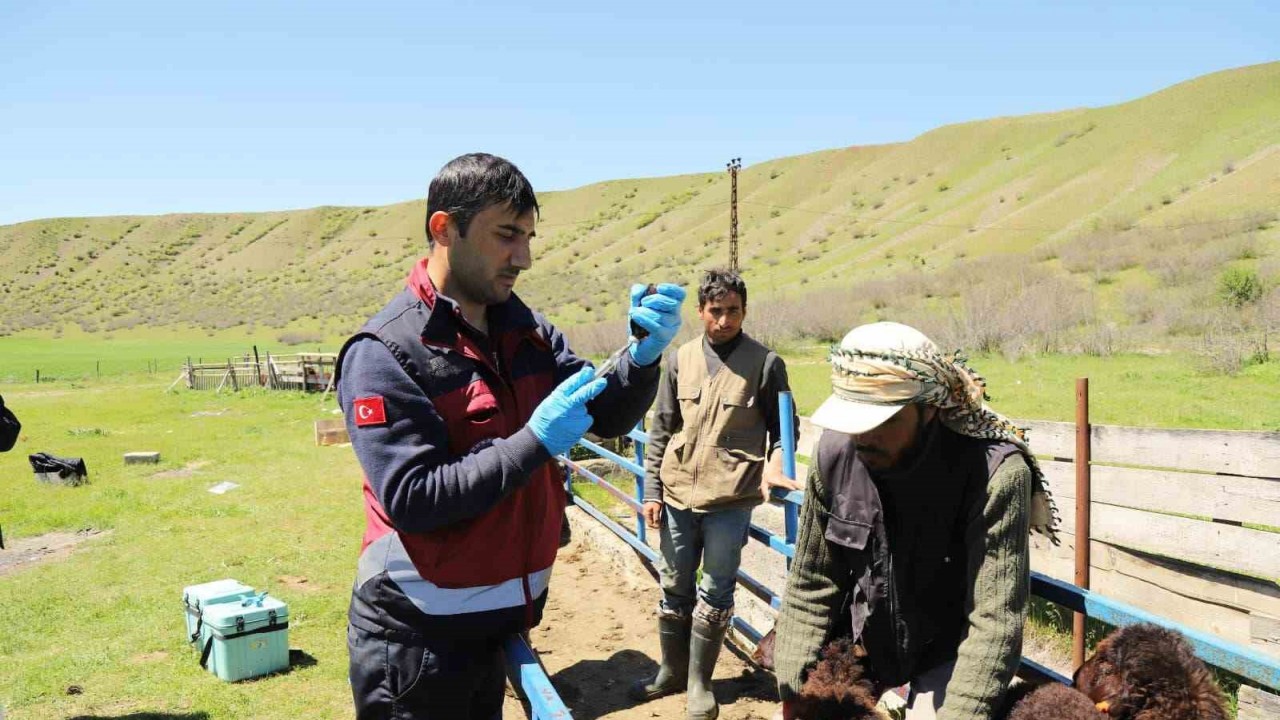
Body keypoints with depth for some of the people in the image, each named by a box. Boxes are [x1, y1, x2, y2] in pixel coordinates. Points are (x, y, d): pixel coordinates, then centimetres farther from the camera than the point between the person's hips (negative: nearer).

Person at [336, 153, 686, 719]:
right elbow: (411, 498, -24)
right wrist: (536, 441, -26)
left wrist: (644, 355, -18)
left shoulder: (526, 331, 2)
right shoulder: (384, 353, -18)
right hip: (416, 636, -6)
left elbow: (607, 417, 1)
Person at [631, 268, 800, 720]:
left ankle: (699, 682, 23)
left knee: (715, 593, 6)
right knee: (675, 588, 15)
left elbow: (782, 426, 3)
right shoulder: (680, 360, 4)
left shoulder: (765, 363, -5)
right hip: (677, 496, 3)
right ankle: (672, 671, 32)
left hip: (730, 500, -3)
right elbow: (661, 430, 8)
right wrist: (651, 490, 5)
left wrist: (775, 463, -17)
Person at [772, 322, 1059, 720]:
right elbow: (810, 584, -8)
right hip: (859, 633, 4)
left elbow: (994, 623, -29)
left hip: (948, 648, -3)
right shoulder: (837, 449, -19)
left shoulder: (995, 473, -31)